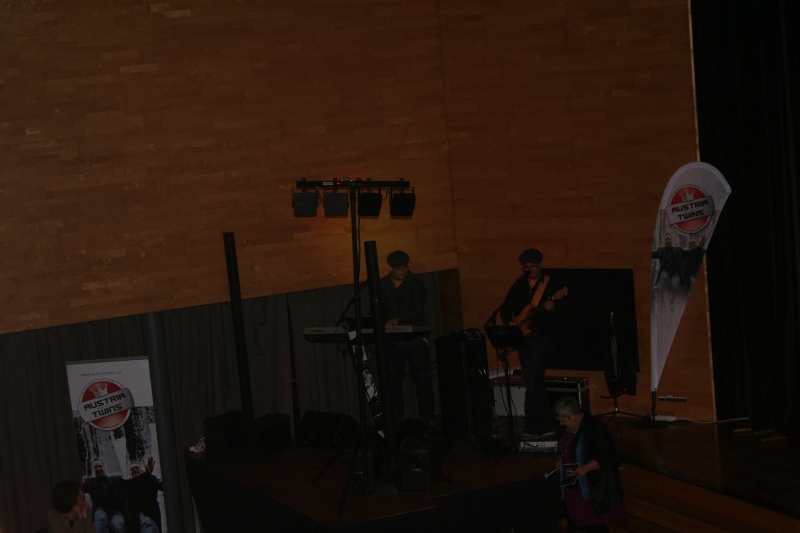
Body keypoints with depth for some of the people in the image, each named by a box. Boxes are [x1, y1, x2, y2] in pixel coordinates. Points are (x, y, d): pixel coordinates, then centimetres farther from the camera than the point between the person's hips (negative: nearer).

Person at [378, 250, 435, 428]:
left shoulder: (415, 282, -3)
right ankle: (396, 422, 7)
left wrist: (399, 319, -29)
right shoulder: (381, 285, 7)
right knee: (393, 380, 3)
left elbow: (418, 308, -15)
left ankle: (427, 419, -3)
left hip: (415, 337, -3)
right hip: (392, 339, 3)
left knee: (422, 378, -6)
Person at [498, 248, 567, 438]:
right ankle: (546, 425, 17)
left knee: (532, 381, -15)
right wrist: (509, 321, -1)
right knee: (536, 383, 10)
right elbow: (505, 308, 17)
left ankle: (532, 427, -10)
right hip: (523, 338, 6)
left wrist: (552, 308, -31)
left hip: (542, 338, -6)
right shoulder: (518, 286, 12)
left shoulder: (551, 285, -3)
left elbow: (563, 313, -9)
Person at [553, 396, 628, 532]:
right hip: (572, 483, 8)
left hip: (592, 487, -8)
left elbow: (606, 455, -21)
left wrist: (586, 467, -29)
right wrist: (561, 461, 5)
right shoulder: (568, 428, 4)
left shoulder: (595, 429, -22)